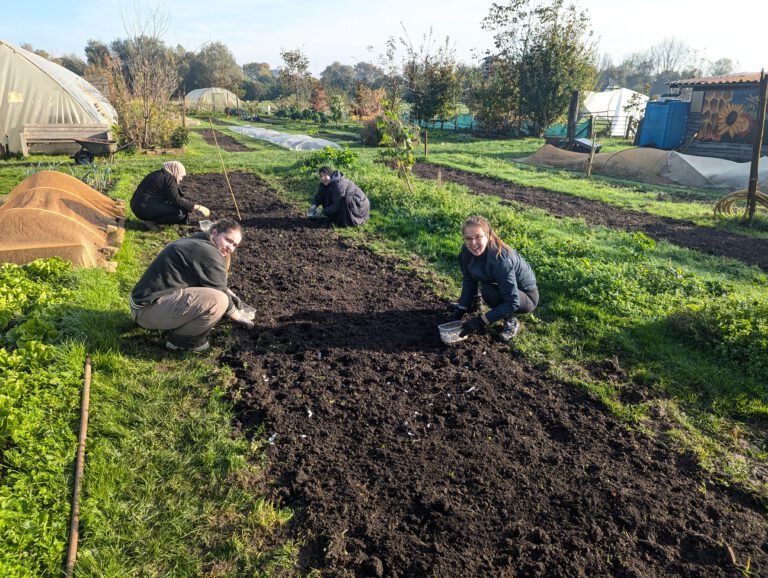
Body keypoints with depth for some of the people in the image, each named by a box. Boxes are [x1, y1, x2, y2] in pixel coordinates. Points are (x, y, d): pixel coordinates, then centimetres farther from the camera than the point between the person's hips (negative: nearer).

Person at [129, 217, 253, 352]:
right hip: (150, 309, -11)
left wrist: (230, 294, 18)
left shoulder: (196, 241, 13)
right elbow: (220, 295, -9)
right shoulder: (209, 254, -17)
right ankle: (181, 340, -5)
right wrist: (239, 317, 5)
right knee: (218, 300, -25)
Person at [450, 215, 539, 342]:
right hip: (498, 286, 7)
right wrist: (461, 310, -14)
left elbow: (512, 303, -34)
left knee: (488, 292, -36)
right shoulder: (467, 251, -18)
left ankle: (511, 322, -9)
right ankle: (474, 300, 14)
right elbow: (468, 281, -5)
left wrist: (482, 320, -38)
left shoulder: (501, 260, -37)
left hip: (527, 297, -7)